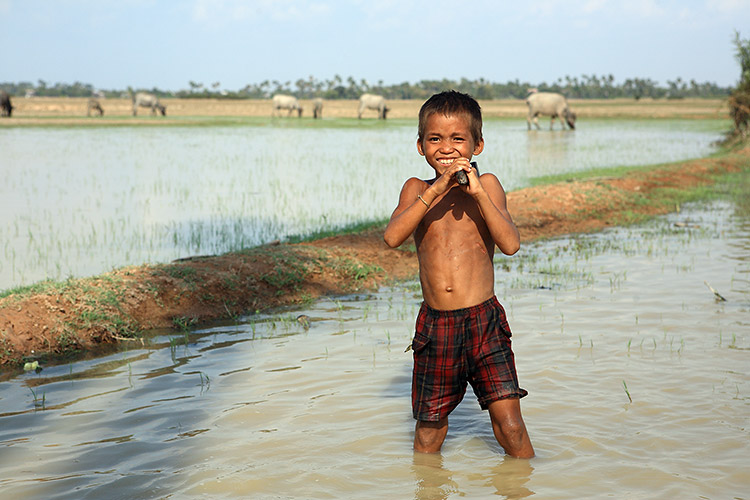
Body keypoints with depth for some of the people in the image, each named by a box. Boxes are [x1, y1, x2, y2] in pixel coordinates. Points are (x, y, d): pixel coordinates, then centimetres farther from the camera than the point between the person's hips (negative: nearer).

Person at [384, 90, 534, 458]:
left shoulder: (486, 185, 3)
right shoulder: (416, 190, 6)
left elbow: (510, 244, -10)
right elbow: (392, 237, -12)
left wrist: (478, 193, -17)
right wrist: (435, 190, -19)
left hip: (484, 321, -1)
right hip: (435, 325, 2)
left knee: (509, 424, -6)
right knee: (429, 428, 10)